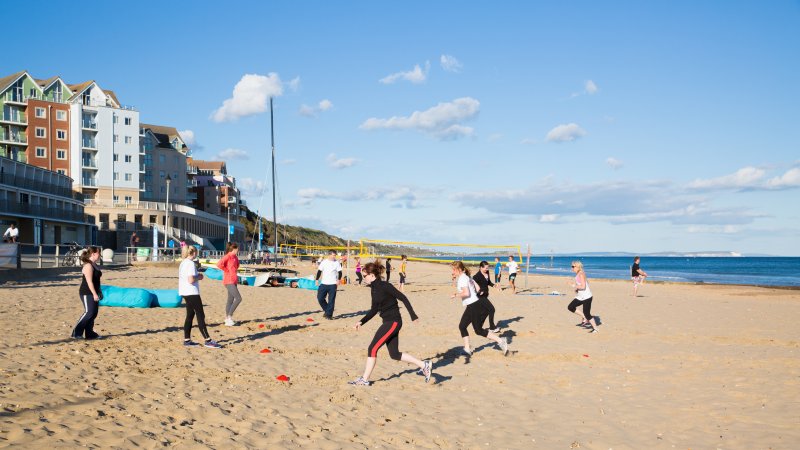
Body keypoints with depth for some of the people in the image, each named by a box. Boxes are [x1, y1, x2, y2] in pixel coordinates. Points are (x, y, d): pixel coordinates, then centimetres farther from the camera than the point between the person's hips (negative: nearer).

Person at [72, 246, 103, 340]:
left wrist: (99, 292, 21)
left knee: (94, 313, 8)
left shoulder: (94, 265, 14)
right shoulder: (88, 266, -16)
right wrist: (94, 294, -23)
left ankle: (89, 333, 14)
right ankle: (76, 333, -6)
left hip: (93, 293, 10)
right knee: (89, 313, -12)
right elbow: (89, 281, -21)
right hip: (87, 293, -10)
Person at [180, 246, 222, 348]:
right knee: (201, 316, -6)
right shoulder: (191, 264, -16)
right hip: (192, 293, -10)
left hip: (185, 292, 10)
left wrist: (197, 276, 11)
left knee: (190, 315, 13)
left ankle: (187, 340, 14)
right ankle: (207, 340, -4)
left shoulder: (183, 263, 12)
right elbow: (191, 280, -25)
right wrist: (199, 277, -7)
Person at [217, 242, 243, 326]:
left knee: (230, 300, 11)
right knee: (238, 298, -14)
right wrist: (227, 271, -17)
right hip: (229, 281, -9)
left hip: (234, 281, 9)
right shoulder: (228, 256, -13)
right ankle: (229, 316, -7)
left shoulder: (234, 257, 14)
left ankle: (227, 319, 17)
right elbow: (219, 264, -27)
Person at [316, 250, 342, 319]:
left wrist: (338, 279, -13)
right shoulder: (324, 262, 3)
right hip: (324, 283, 2)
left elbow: (340, 272, 0)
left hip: (332, 284, -2)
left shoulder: (337, 263, 0)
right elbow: (319, 271, 8)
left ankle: (329, 314, 3)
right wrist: (317, 279, 2)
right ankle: (326, 310, 20)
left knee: (331, 300, -3)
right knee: (320, 298, -1)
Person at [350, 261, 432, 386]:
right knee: (394, 354, 12)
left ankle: (364, 379, 2)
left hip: (393, 322, -10)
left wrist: (413, 316, -13)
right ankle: (424, 365, 20)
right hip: (388, 322, 10)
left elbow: (403, 298, -14)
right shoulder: (374, 288, 10)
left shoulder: (384, 286, -16)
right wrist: (362, 322, 8)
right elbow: (374, 310, 17)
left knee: (372, 349, -7)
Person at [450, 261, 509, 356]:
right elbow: (477, 289, 15)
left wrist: (455, 295, -11)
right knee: (462, 326, 12)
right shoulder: (466, 277, 15)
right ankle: (467, 349, 13)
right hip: (472, 306, 10)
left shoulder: (462, 278, -13)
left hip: (473, 306, -10)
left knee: (479, 330, -4)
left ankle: (500, 340, -4)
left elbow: (466, 293, -24)